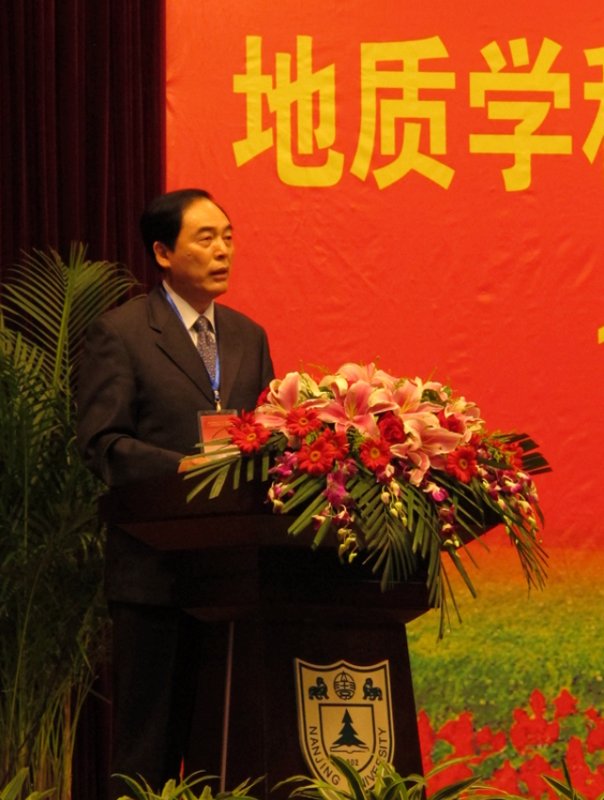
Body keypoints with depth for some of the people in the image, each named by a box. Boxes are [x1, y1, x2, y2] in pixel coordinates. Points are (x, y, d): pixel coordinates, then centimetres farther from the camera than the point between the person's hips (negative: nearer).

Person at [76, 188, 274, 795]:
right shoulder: (119, 333, -3)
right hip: (155, 568, -5)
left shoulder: (248, 337, 16)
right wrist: (182, 467, -23)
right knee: (147, 744, -2)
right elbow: (100, 443, -10)